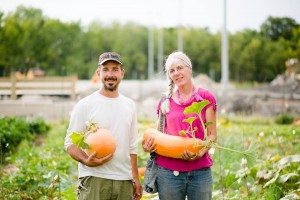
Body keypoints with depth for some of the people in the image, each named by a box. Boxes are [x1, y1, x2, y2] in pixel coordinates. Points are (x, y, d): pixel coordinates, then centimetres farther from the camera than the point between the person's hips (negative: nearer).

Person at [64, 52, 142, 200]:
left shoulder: (129, 105, 13)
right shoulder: (85, 105, -1)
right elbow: (70, 143, -4)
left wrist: (136, 179, 14)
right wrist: (86, 161, -21)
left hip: (124, 182, 4)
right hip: (94, 180, -4)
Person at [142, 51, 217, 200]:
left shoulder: (206, 97, 3)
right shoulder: (165, 101, 10)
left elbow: (212, 135, 2)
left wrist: (200, 153, -16)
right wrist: (148, 147, -4)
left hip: (200, 170, -2)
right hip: (168, 170, 2)